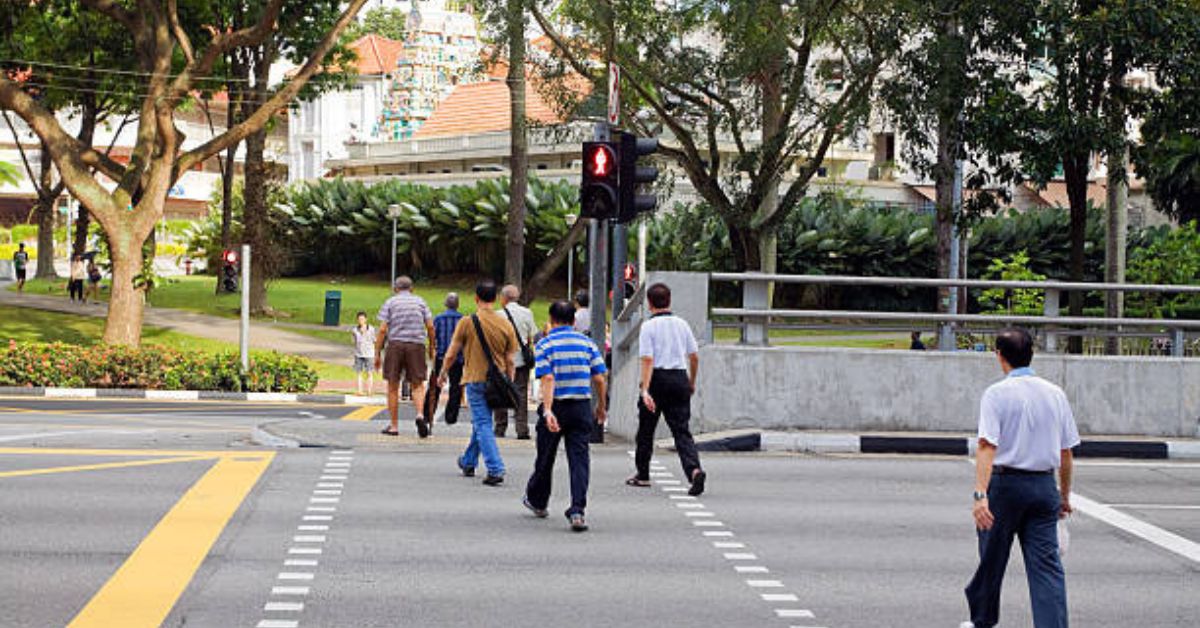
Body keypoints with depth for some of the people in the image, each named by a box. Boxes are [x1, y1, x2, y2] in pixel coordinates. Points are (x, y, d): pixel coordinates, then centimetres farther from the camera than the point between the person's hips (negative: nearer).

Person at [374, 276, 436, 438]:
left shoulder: (390, 303, 6)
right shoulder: (420, 301, 11)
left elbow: (383, 329, -2)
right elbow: (430, 326, 4)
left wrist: (377, 353, 1)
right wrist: (431, 347, 16)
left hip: (395, 345, -1)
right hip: (417, 345, 1)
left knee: (393, 387, 7)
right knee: (417, 385, 5)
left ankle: (394, 426, 9)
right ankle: (420, 414, -22)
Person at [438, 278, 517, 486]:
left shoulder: (467, 323, -9)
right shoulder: (506, 325, -1)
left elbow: (451, 354, -3)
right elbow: (510, 361, 2)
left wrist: (443, 373, 14)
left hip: (475, 379, -4)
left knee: (483, 424, -3)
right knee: (481, 421, 21)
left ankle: (496, 470, -14)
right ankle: (468, 462, 37)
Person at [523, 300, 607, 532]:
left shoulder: (545, 344, -4)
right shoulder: (587, 343, 4)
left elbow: (547, 379, -16)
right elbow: (599, 378, 0)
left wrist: (548, 411, -23)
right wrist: (601, 407, 13)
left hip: (556, 406, -1)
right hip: (582, 407, 1)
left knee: (545, 458, 16)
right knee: (579, 458, -2)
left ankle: (537, 502, 36)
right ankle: (577, 511, -14)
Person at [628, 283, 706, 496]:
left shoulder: (649, 326, -5)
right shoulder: (681, 324, 8)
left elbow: (648, 360, -14)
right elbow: (694, 356, 10)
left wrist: (645, 389, -19)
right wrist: (691, 382, 25)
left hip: (658, 378, -3)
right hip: (680, 377, 3)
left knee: (646, 428, 14)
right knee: (682, 430, 0)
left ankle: (642, 474, 25)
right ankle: (694, 469, -23)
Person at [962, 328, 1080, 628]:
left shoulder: (997, 394, -8)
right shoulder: (1055, 394, 6)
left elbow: (987, 447, -19)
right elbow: (1066, 452, 10)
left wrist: (980, 494, -26)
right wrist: (1065, 496, 20)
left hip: (1006, 482, -3)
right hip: (1044, 485, 3)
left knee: (992, 559, 14)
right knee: (1047, 565, 0)